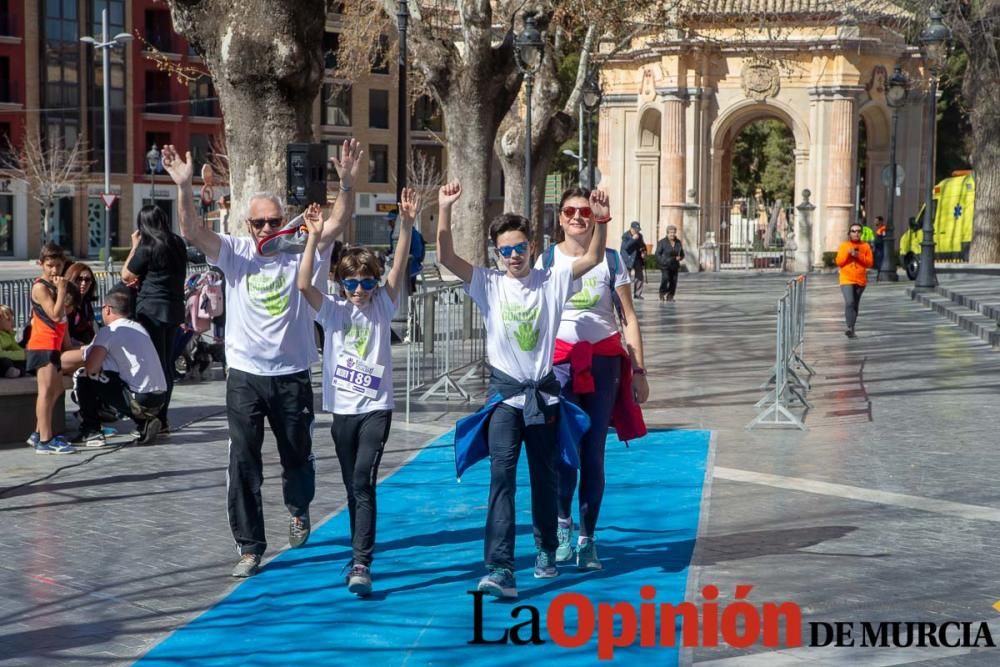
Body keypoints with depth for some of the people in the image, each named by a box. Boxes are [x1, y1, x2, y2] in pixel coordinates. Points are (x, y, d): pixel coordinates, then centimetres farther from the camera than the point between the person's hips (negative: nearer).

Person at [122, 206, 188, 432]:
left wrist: (134, 246, 2)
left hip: (151, 309, -7)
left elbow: (126, 275, -4)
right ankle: (162, 417, 17)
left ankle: (156, 419, -3)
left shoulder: (147, 246, -13)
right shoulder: (178, 244, 9)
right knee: (167, 364, 11)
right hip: (173, 309, 7)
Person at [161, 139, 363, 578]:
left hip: (292, 375, 0)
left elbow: (337, 224, -16)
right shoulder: (234, 254, -2)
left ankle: (298, 511, 47)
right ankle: (250, 547, 6)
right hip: (245, 376, 0)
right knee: (243, 463, -3)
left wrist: (347, 185, -32)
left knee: (297, 456, 16)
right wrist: (184, 187, -30)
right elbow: (191, 232, -15)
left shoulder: (301, 253, -3)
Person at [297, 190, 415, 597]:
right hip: (342, 409, 3)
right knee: (352, 487, 13)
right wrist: (313, 239, -25)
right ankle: (359, 555, 27)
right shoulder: (332, 310, 2)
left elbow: (399, 270, -13)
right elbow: (304, 285, -15)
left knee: (363, 484, -14)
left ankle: (361, 565, -19)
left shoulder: (382, 306, 1)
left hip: (376, 408, -2)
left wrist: (406, 226, -25)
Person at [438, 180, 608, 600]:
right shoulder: (489, 285, -2)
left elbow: (593, 258, -8)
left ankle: (546, 551, 34)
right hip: (505, 392, -2)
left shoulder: (552, 281, 1)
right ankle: (499, 569, -22)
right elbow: (446, 258, -14)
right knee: (502, 475, -15)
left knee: (545, 477, 13)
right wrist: (445, 211, -25)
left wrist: (601, 222, -24)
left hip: (543, 392, 2)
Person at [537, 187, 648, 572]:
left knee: (593, 454, 1)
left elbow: (628, 317, 7)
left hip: (603, 360, 1)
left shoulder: (611, 260, 6)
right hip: (561, 359, -1)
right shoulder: (548, 260, 6)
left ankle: (587, 538, 12)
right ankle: (563, 521, 11)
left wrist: (638, 370, 2)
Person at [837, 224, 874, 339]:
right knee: (849, 302, -20)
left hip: (860, 281, 2)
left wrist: (859, 256, -14)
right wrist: (848, 253, -15)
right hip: (847, 280, -2)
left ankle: (851, 328, 20)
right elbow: (839, 262, -2)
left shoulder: (865, 246, 6)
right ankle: (850, 328, -24)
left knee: (855, 305, 10)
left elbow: (870, 263, 0)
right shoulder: (844, 246, 4)